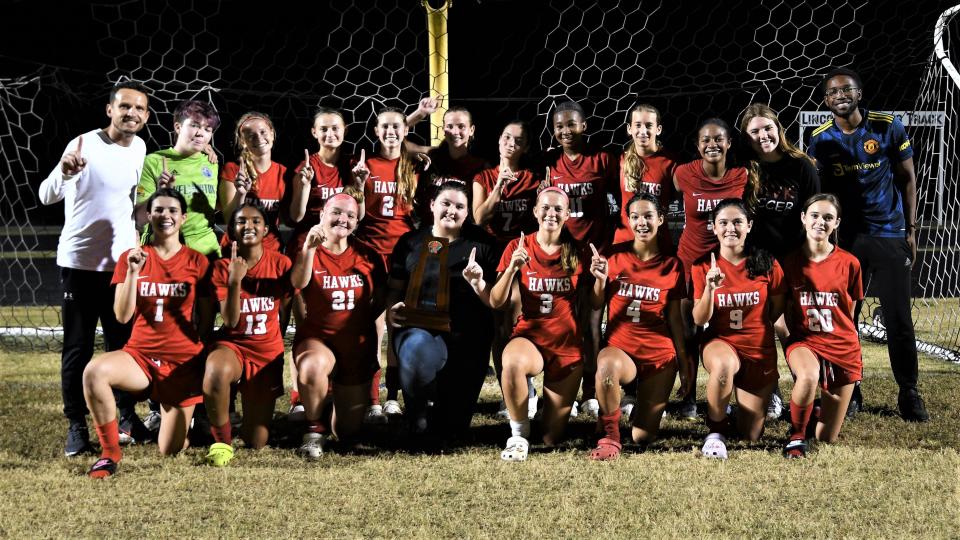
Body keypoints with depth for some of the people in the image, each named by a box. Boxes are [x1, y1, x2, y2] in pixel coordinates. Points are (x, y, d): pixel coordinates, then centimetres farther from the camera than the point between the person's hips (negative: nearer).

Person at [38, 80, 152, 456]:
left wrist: (136, 241, 12)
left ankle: (126, 415, 20)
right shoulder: (85, 145, -13)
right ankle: (76, 426, 5)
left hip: (121, 263, 5)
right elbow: (47, 196, -21)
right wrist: (64, 172, -41)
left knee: (122, 343, 9)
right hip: (80, 263, -5)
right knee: (78, 347, 0)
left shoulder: (139, 149, 6)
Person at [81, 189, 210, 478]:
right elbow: (122, 316, -6)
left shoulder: (197, 262, 2)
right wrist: (132, 272, -16)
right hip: (140, 354, 1)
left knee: (171, 451, -6)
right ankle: (110, 453, -19)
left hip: (183, 361, -1)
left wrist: (208, 359, 4)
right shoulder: (131, 258, 3)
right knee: (94, 371, -34)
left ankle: (183, 417, 33)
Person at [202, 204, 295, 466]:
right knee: (216, 371, -43)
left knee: (256, 443, 0)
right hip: (232, 345, -2)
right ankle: (222, 441, -21)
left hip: (268, 352, 2)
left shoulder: (280, 263, -4)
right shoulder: (222, 268, -7)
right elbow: (230, 321, -17)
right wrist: (235, 281, -28)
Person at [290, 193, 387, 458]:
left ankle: (343, 397, 45)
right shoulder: (308, 252, -6)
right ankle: (316, 428, -14)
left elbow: (380, 299, 12)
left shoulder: (368, 256, 2)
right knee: (312, 366, -42)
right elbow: (298, 283, -28)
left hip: (358, 345, 3)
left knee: (348, 431, 6)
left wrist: (363, 319, -4)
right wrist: (309, 247, -43)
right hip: (317, 339, -3)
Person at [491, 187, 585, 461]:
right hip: (530, 336, -1)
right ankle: (518, 436, -19)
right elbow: (496, 302, -9)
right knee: (512, 362, -41)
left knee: (552, 438, 2)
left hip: (568, 344, 1)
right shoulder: (518, 248, -3)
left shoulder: (577, 252, 0)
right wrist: (513, 268, -23)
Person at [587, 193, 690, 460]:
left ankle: (645, 405, 35)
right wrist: (600, 279, -15)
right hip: (620, 348, -1)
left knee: (643, 437, -2)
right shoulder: (614, 256, 0)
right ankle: (610, 437, -21)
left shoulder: (671, 265, 2)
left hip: (659, 355, 1)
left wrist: (684, 364, 7)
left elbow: (674, 318, 7)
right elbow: (596, 306, 4)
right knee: (607, 363, -41)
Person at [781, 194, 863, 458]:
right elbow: (787, 310, 7)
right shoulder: (791, 262, -1)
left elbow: (849, 313, 10)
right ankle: (796, 436, -17)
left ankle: (823, 409, 40)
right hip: (803, 341, -1)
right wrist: (793, 344, -2)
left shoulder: (849, 263, -1)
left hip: (842, 346, 1)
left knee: (827, 437, 3)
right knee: (808, 376, -41)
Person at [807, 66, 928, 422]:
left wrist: (911, 229, 1)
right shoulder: (821, 140, 1)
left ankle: (909, 394, 10)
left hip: (890, 236, -2)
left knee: (899, 320, -1)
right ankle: (848, 393, 14)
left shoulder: (888, 127, -3)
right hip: (845, 239, 2)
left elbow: (907, 178, 4)